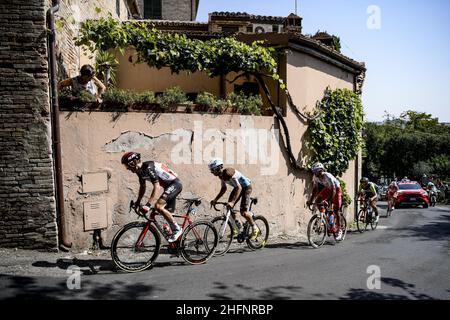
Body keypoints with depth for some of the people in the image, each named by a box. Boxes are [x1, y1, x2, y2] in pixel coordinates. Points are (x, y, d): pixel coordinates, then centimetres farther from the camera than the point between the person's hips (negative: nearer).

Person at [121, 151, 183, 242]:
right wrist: (138, 202, 18)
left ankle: (177, 229, -10)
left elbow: (157, 187, -30)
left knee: (158, 206, -22)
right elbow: (142, 187, 19)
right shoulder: (140, 170, 5)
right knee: (167, 212, 13)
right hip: (169, 186, 10)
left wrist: (148, 204, -33)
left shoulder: (149, 167, -24)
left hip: (175, 184, -10)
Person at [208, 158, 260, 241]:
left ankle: (255, 229, 7)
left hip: (246, 187, -9)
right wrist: (215, 200, -1)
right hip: (238, 187, 9)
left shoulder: (228, 173, -32)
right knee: (229, 207, -1)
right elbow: (223, 188, 8)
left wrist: (232, 202, -44)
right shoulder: (221, 175, -4)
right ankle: (237, 227, 16)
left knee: (243, 212, -14)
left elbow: (239, 188, -36)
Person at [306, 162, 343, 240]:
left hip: (336, 189, -6)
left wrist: (329, 200, -47)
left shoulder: (328, 177, -35)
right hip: (327, 188, 6)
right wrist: (311, 200, -20)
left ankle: (339, 230, 4)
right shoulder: (315, 177, -18)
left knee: (335, 210, -8)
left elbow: (333, 190, -37)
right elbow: (315, 189, -12)